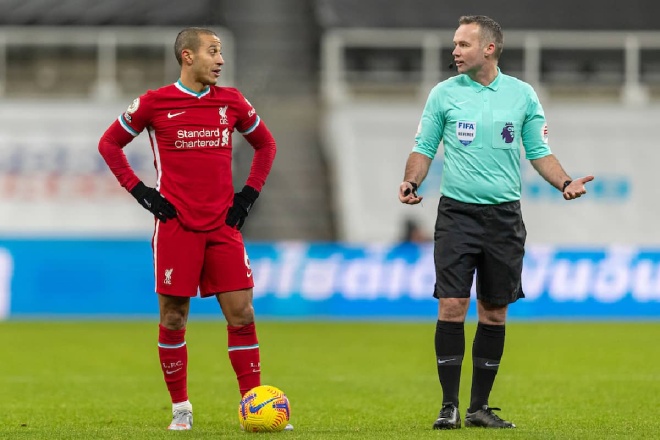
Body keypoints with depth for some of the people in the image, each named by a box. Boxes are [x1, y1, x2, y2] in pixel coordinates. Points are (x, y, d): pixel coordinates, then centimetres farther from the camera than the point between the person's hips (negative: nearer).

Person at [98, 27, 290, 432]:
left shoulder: (232, 102, 6)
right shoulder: (154, 103, -2)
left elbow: (266, 145, 21)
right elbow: (109, 144, 8)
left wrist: (249, 194, 9)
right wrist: (140, 191, -1)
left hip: (223, 227, 2)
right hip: (175, 227, -2)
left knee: (242, 314, -3)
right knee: (174, 318, 1)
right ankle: (181, 409, 13)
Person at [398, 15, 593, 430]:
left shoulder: (522, 95, 5)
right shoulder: (444, 93, 3)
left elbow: (540, 152, 9)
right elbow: (424, 148, 6)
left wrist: (565, 182, -8)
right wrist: (412, 182, -12)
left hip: (504, 216, 1)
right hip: (457, 211, -1)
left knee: (494, 312, 5)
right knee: (452, 306, -9)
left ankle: (480, 406, 14)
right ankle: (450, 406, -3)